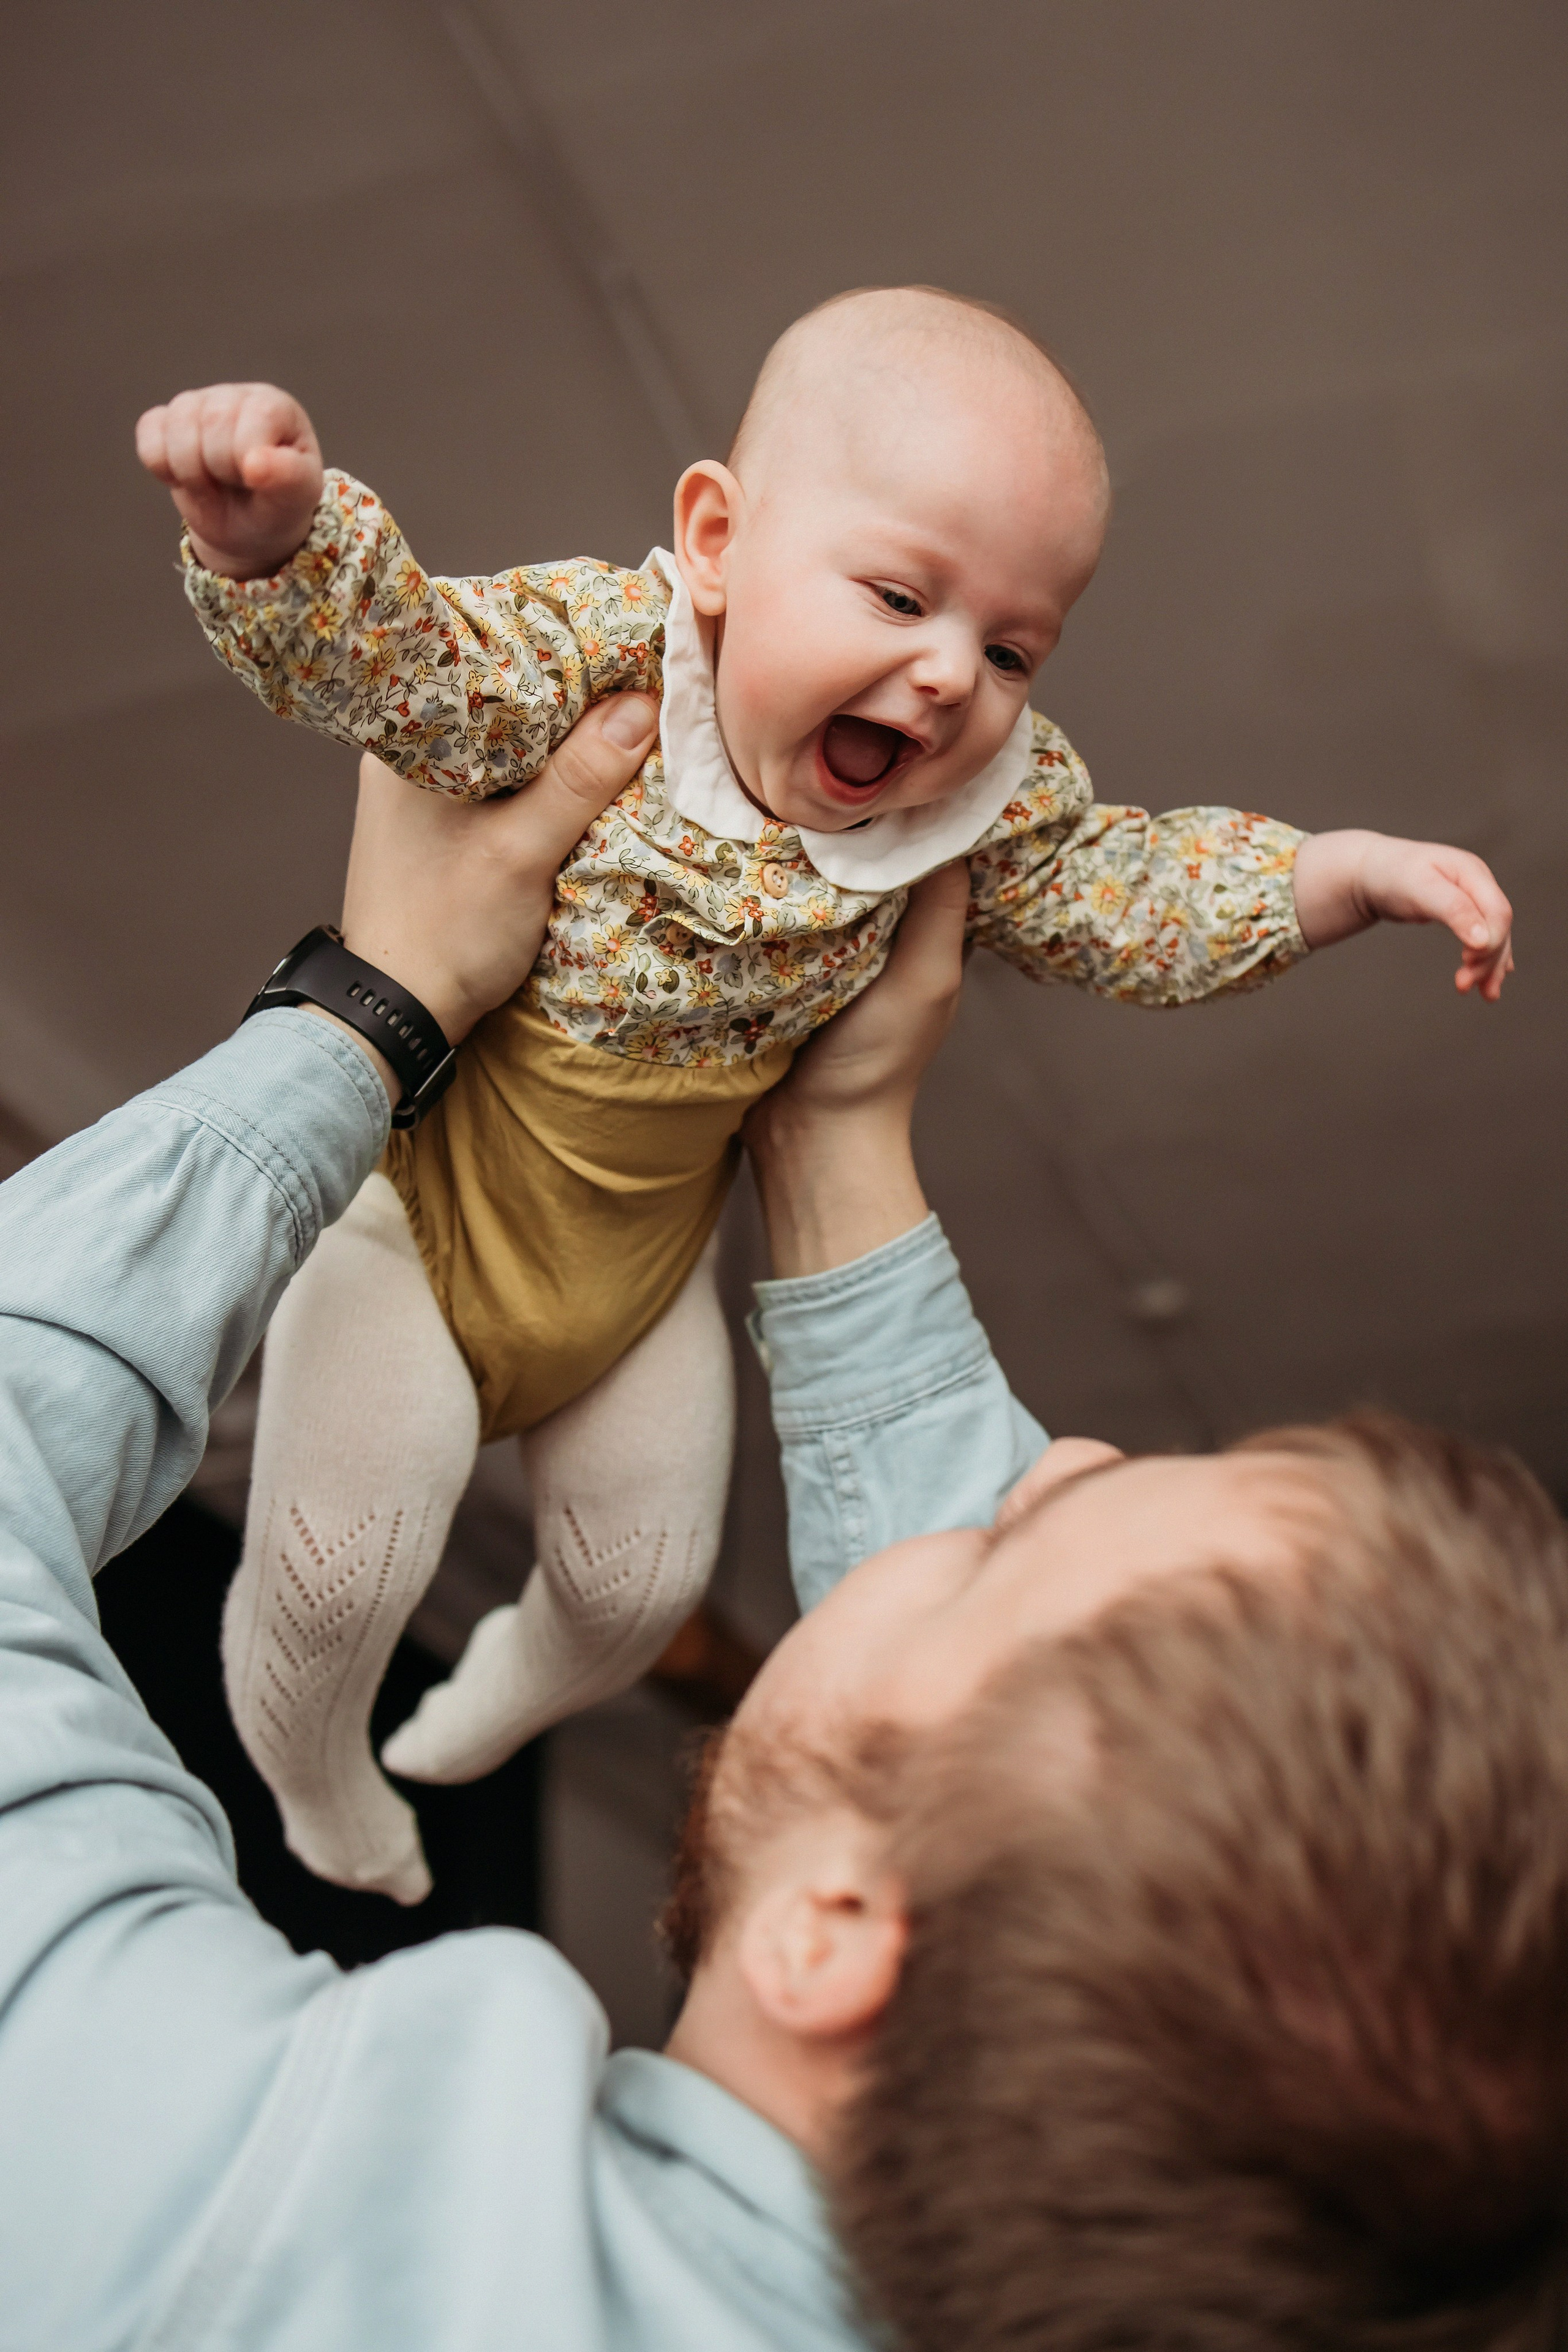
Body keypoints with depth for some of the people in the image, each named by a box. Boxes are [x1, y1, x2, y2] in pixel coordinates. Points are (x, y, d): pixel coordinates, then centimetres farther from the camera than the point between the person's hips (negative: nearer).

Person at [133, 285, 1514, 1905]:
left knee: (642, 1575, 20)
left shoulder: (988, 800, -16)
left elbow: (1141, 904, -4)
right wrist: (271, 529, -60)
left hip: (641, 1264, 5)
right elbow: (377, 655, -39)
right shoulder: (593, 657, -30)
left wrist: (1352, 872, -17)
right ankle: (306, 1768, 38)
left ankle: (512, 1692, 58)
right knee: (343, 1560, 0)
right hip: (413, 1190, -4)